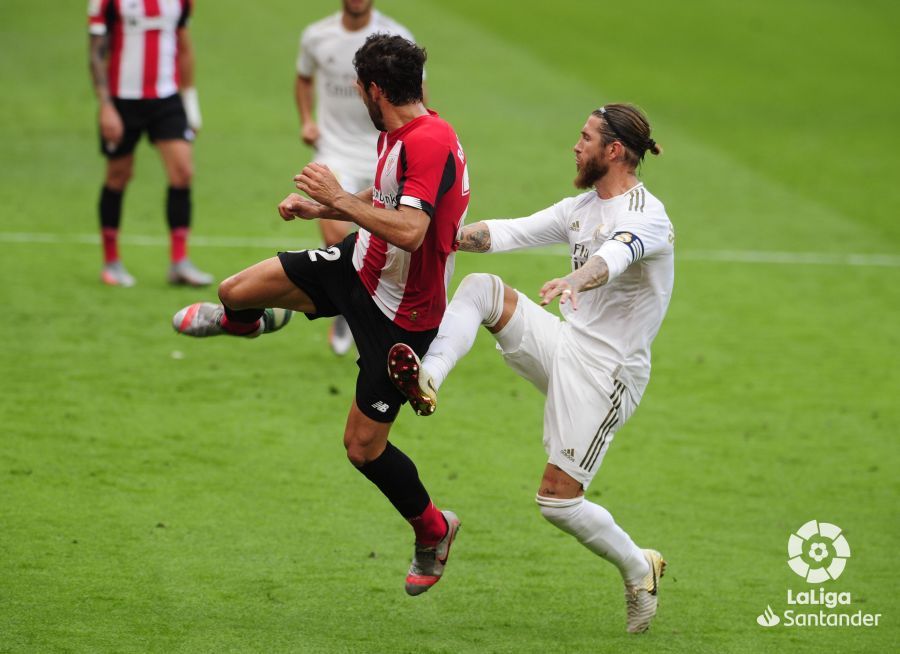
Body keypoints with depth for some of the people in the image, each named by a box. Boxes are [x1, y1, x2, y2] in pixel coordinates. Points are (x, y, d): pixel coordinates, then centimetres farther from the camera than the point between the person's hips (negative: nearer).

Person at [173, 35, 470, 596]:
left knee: (363, 445, -2)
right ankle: (244, 319, 47)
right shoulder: (395, 135, 1)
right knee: (237, 290, 4)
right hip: (361, 267, 8)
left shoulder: (429, 142, -30)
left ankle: (434, 530, 24)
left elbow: (409, 230, -41)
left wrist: (340, 198, -32)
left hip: (402, 313, -8)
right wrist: (320, 207, 14)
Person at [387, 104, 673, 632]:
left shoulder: (645, 215, -17)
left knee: (559, 501, -8)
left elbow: (617, 254, -39)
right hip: (565, 344, 8)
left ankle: (639, 569, 15)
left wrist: (574, 280, -60)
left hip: (604, 372, -8)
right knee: (480, 288, -9)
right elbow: (512, 233, 13)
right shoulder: (583, 207, 11)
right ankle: (427, 380, -26)